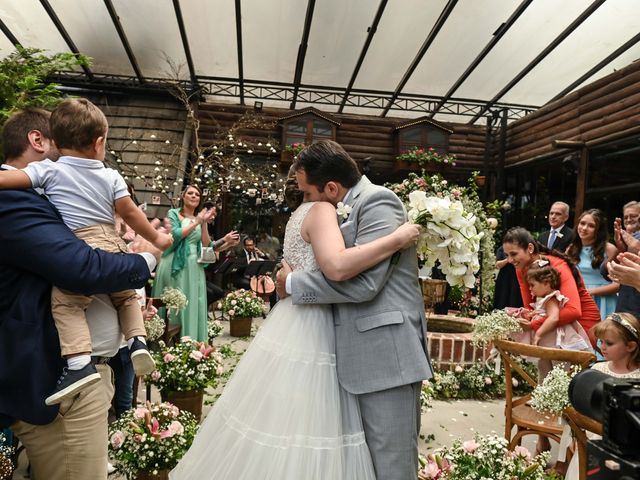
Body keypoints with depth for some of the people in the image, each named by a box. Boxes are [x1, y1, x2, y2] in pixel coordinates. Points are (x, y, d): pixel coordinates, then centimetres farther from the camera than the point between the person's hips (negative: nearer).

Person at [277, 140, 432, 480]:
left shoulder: (377, 201, -13)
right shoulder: (349, 208, 15)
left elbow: (362, 282, -23)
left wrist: (293, 283, -11)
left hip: (385, 353, -9)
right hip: (365, 354, 9)